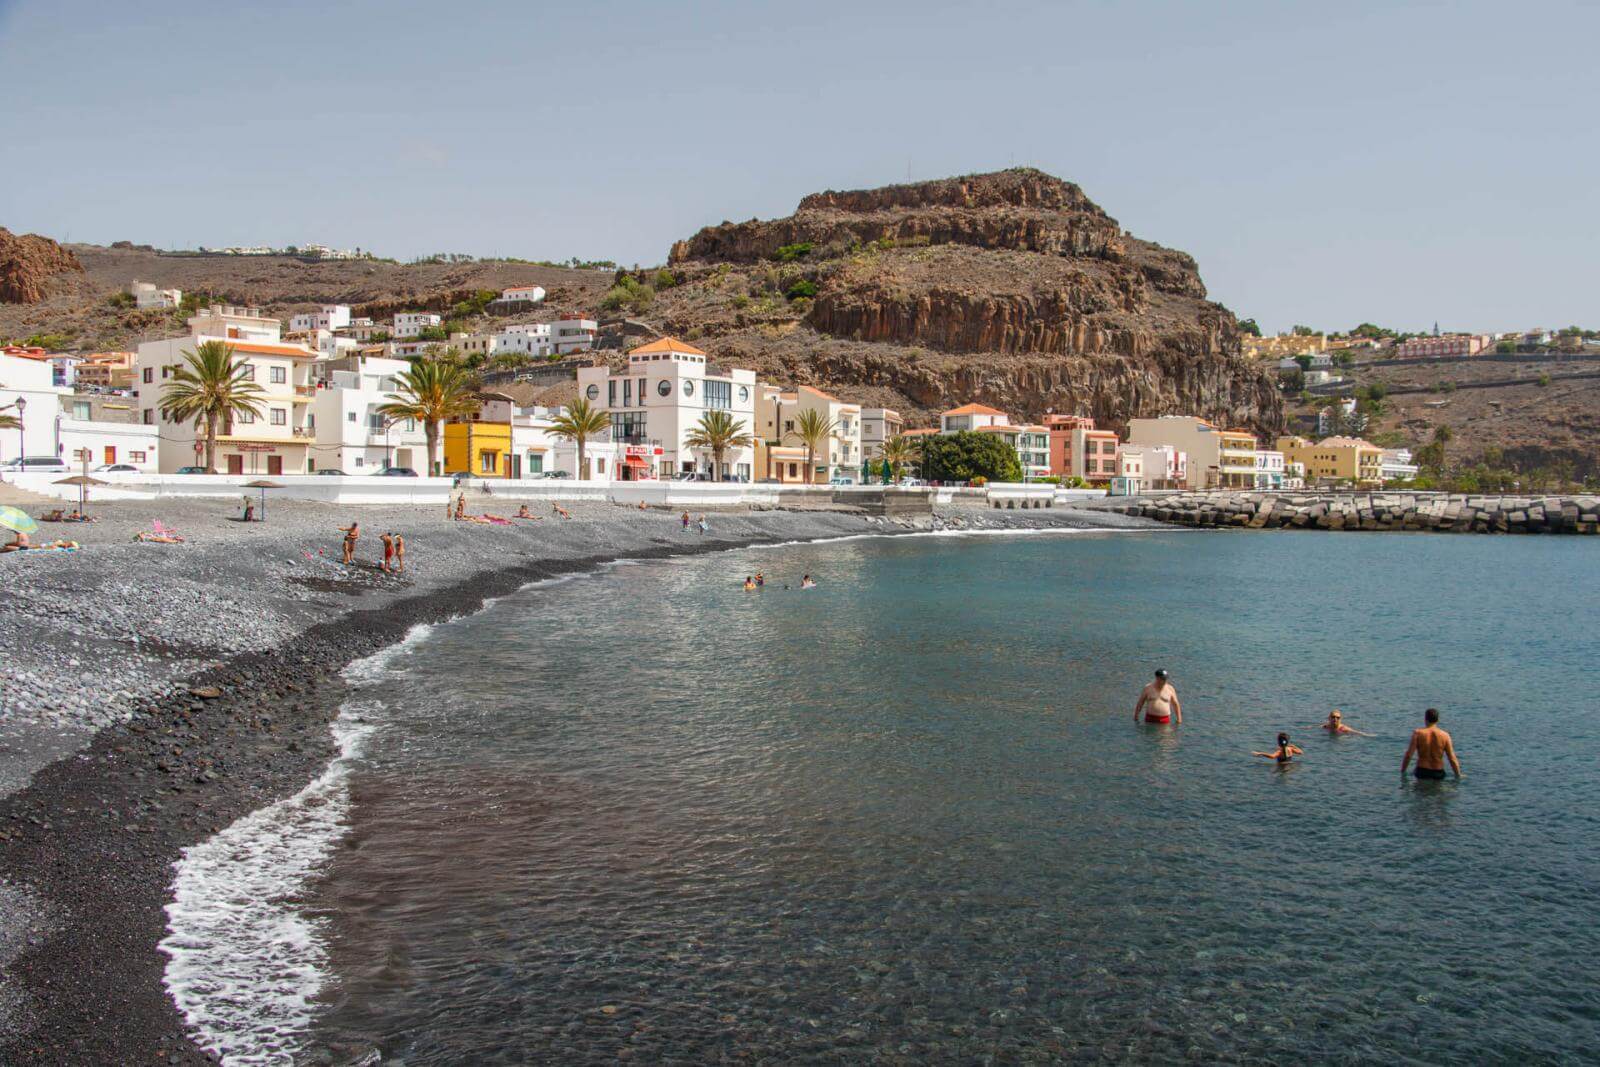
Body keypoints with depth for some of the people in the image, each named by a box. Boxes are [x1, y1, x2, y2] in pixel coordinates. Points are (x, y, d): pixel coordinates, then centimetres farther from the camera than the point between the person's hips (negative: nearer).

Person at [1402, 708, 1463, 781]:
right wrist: (1458, 775, 11)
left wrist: (1402, 772, 3)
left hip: (1422, 772, -1)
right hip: (1438, 773, 1)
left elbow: (1408, 755, -7)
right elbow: (1452, 759, -1)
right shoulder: (1445, 736, -1)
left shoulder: (1418, 733, -5)